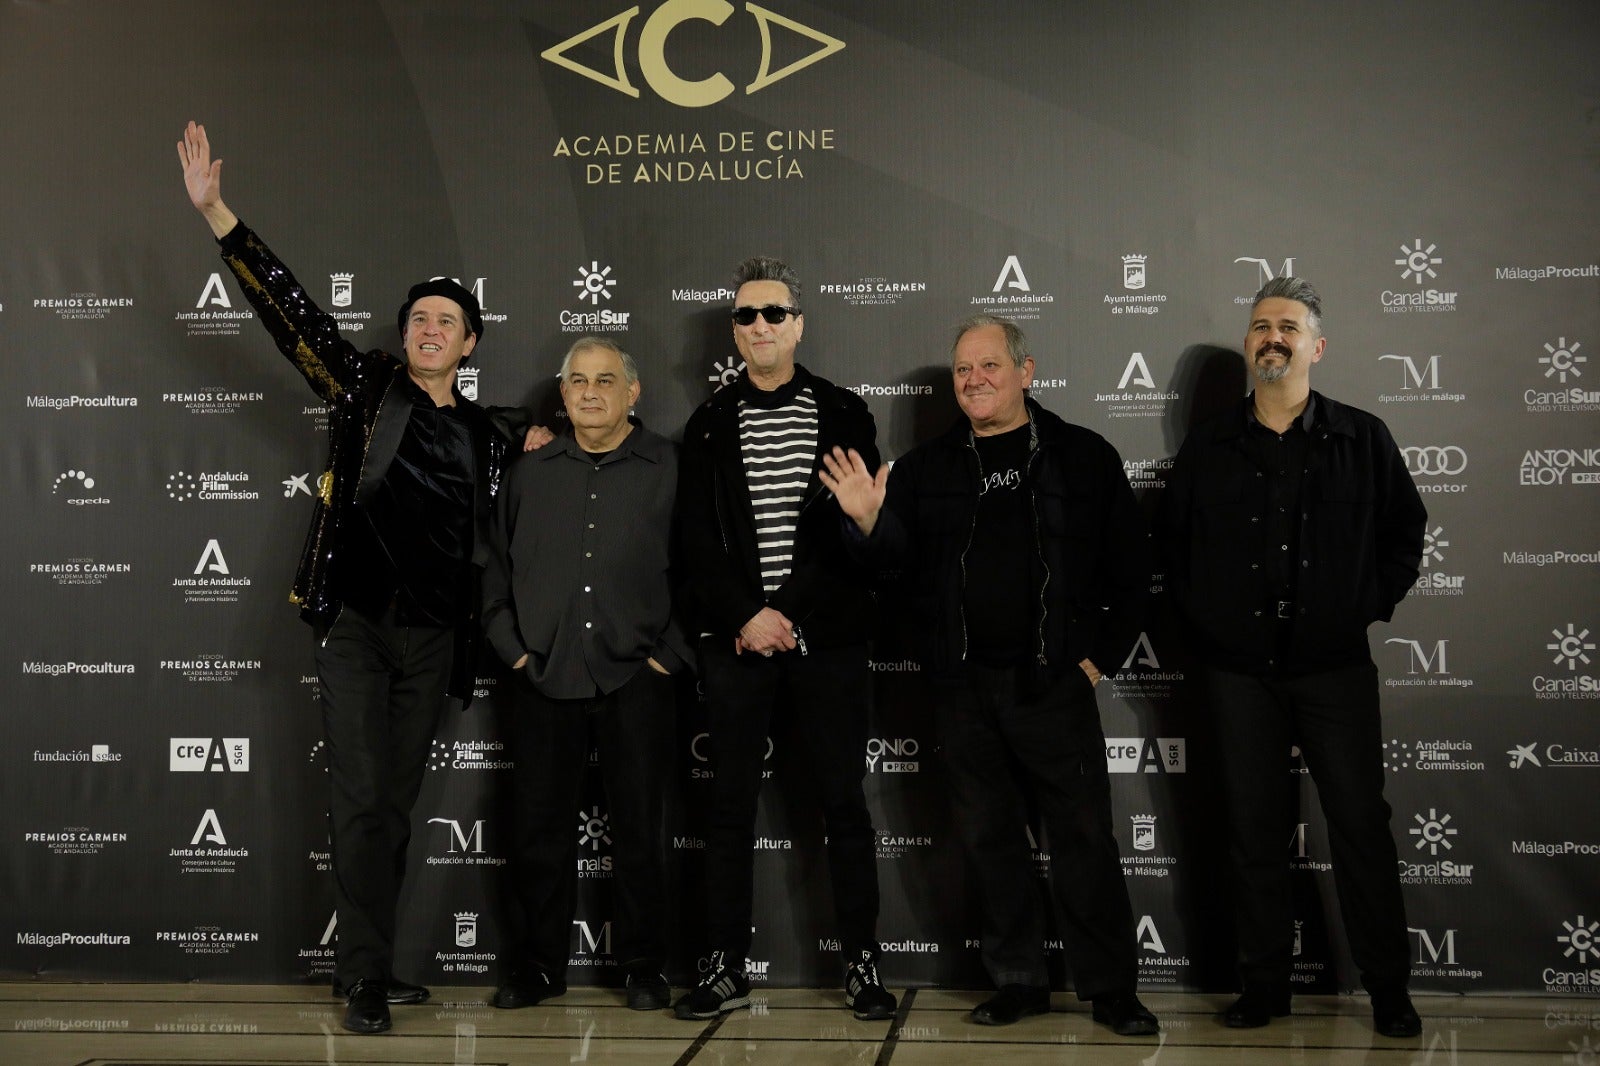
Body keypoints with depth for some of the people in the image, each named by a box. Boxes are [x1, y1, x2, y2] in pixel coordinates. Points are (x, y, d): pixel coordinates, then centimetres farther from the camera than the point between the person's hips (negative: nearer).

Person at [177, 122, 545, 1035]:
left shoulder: (488, 433, 10)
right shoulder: (368, 388, 2)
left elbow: (488, 539, 24)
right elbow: (290, 309, -6)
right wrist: (217, 214, -13)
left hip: (434, 639, 3)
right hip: (357, 624, -3)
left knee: (397, 804, 9)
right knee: (360, 802, -5)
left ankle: (367, 967, 18)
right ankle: (370, 976, 2)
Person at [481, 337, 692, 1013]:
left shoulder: (671, 470, 2)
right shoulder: (530, 473, 12)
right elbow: (498, 568, 15)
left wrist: (670, 653, -5)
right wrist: (513, 647, 5)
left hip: (635, 679, -2)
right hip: (544, 679, 3)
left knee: (639, 827, 4)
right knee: (538, 825, 6)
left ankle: (642, 965, 18)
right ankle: (537, 964, 19)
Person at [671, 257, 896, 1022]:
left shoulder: (843, 415, 5)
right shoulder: (709, 424, 9)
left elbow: (856, 530, -2)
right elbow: (697, 543, 3)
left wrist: (787, 614, -10)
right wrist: (746, 617, -10)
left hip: (826, 639, -1)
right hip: (735, 642, 1)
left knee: (844, 802, 3)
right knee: (731, 805, 4)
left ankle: (862, 963, 11)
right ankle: (727, 967, 11)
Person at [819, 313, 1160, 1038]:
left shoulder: (1083, 457, 2)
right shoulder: (926, 469, 10)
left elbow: (1130, 564, 3)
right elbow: (903, 564, 5)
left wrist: (1102, 654, -1)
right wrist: (869, 521, -14)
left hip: (1054, 680, -3)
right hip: (963, 686, 3)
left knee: (1084, 838, 0)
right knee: (989, 838, 10)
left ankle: (1111, 987, 11)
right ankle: (1019, 980, 21)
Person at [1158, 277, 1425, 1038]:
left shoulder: (1363, 440, 3)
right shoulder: (1209, 448, 6)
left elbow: (1405, 532, 10)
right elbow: (1173, 542, 14)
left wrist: (1369, 605, 1)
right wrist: (1201, 619, 6)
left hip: (1334, 666, -1)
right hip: (1239, 668, 2)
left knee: (1361, 824, 1)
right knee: (1253, 829, 7)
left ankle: (1389, 990, 14)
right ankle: (1264, 986, 17)